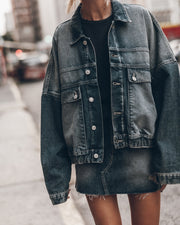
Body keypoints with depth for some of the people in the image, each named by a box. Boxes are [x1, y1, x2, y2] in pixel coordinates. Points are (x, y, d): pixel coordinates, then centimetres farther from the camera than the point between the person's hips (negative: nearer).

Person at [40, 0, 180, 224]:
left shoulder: (141, 19, 1)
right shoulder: (62, 35, 3)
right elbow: (52, 106, 4)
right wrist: (56, 177, 2)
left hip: (141, 155, 0)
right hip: (93, 162, 1)